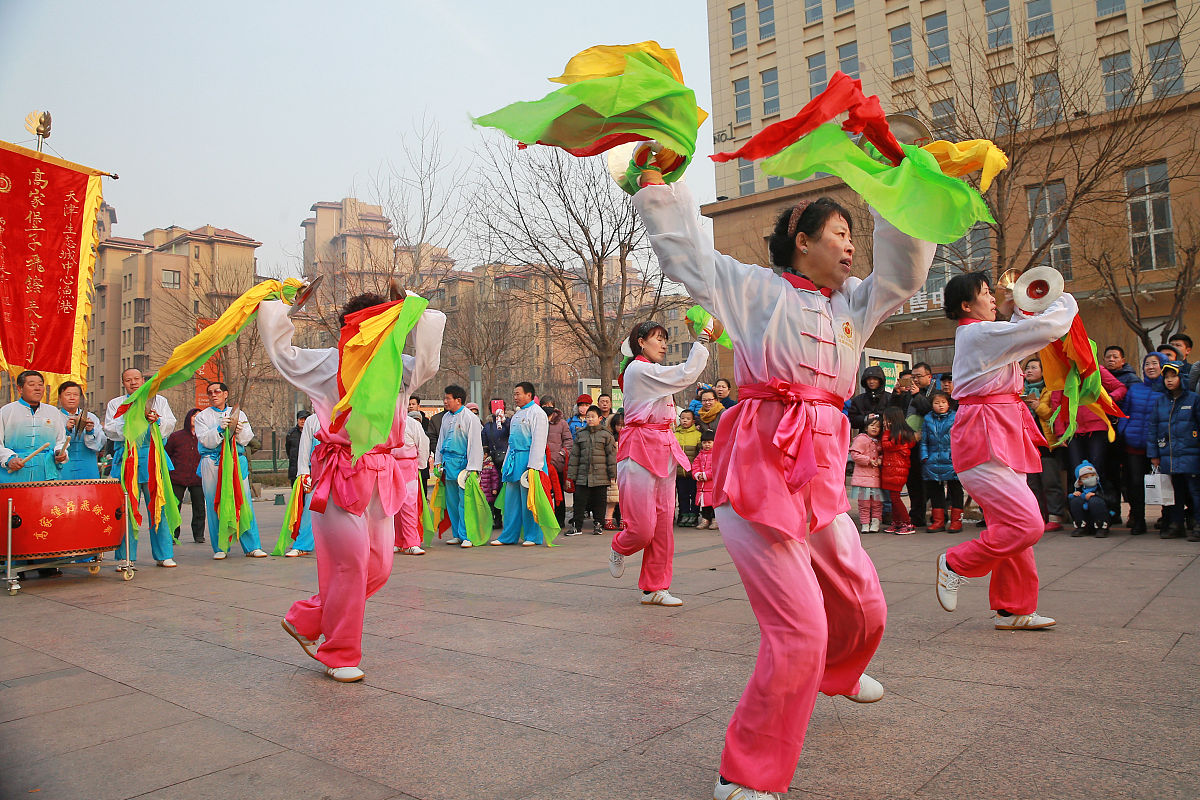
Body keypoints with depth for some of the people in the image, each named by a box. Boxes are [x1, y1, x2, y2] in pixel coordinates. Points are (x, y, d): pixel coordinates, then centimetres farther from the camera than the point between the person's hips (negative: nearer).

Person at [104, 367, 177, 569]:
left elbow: (170, 424, 6)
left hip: (153, 458, 0)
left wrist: (157, 421, -15)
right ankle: (125, 557, 5)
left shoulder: (159, 400, 17)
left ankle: (163, 555, 5)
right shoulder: (115, 404, 17)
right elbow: (110, 430, 4)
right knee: (126, 509, -3)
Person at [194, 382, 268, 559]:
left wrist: (238, 430, -12)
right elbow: (205, 440, -2)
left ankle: (251, 546, -1)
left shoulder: (238, 413, 16)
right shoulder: (202, 416, 11)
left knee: (244, 502, -4)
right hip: (212, 463, -1)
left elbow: (246, 439, 7)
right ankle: (219, 548, 7)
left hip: (237, 462, 1)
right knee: (215, 505, -2)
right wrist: (220, 428, -16)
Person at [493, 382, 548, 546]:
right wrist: (507, 462, 21)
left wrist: (533, 466, -19)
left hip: (528, 459, -9)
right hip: (514, 459, 9)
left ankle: (532, 536, 6)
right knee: (511, 499, 9)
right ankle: (509, 536, 15)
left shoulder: (537, 413, -8)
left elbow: (538, 442, -14)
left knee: (529, 500, -3)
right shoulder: (517, 414, 20)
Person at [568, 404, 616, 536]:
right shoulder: (580, 435, 11)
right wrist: (571, 475, 8)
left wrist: (613, 474, -3)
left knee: (599, 502, 5)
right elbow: (574, 455, 12)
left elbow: (612, 455, 1)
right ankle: (577, 526, 8)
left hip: (601, 475, -2)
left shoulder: (606, 435, 3)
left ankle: (598, 524, 18)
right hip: (583, 475, 2)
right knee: (579, 501, 0)